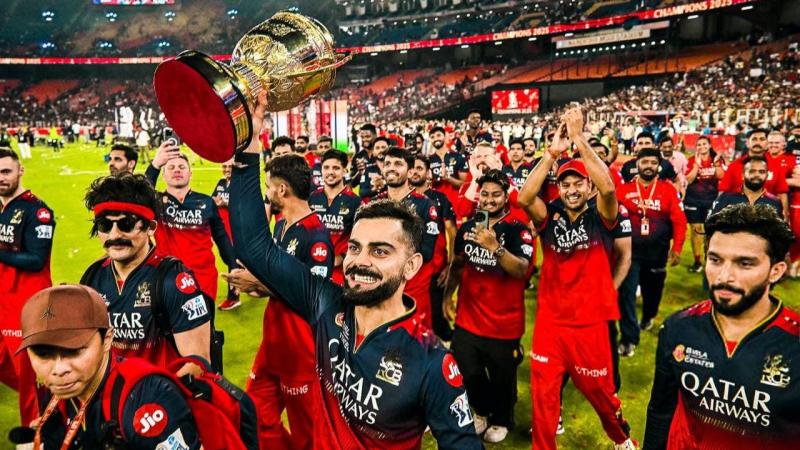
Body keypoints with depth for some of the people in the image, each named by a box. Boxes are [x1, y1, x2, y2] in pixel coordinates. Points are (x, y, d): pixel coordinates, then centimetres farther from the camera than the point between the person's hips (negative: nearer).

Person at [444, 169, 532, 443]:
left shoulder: (517, 230, -13)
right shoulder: (467, 227, 2)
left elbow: (521, 270, -26)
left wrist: (495, 247, -39)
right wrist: (447, 295, 13)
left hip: (504, 322, -4)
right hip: (467, 318, 4)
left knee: (502, 377, 13)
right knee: (467, 374, 15)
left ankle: (501, 420, 41)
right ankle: (484, 410, 45)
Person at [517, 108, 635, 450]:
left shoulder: (600, 218, -5)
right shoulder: (549, 217, -1)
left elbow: (608, 188, -25)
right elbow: (524, 197, -20)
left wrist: (579, 140, -26)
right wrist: (552, 153, -23)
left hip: (590, 322, -1)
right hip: (549, 321, 1)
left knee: (599, 390, 16)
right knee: (543, 394, 7)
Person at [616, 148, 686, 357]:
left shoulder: (669, 190, -2)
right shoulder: (623, 189, -3)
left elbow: (679, 220, -4)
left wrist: (676, 248, -9)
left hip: (657, 253, 1)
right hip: (629, 252, -1)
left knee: (653, 290, 20)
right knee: (626, 294, -6)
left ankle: (648, 317, 50)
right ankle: (628, 339, 1)